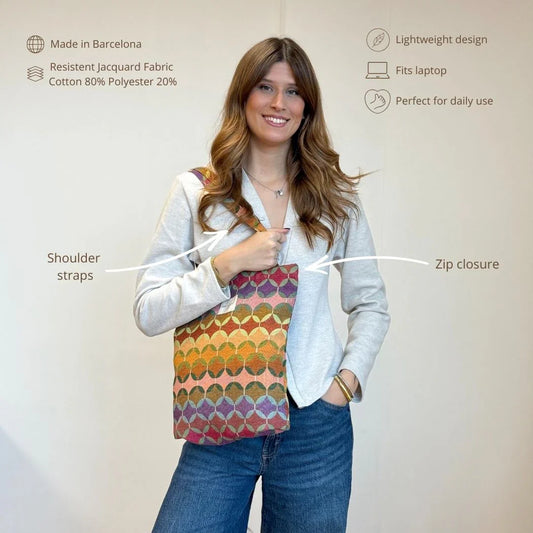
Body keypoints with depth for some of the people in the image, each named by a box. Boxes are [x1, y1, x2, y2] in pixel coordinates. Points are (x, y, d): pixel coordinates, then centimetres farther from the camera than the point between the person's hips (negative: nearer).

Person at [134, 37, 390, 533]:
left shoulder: (334, 195, 4)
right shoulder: (195, 192, 0)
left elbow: (371, 303, 12)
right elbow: (147, 311, -4)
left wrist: (348, 379, -1)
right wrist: (226, 265, -16)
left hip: (315, 423, 1)